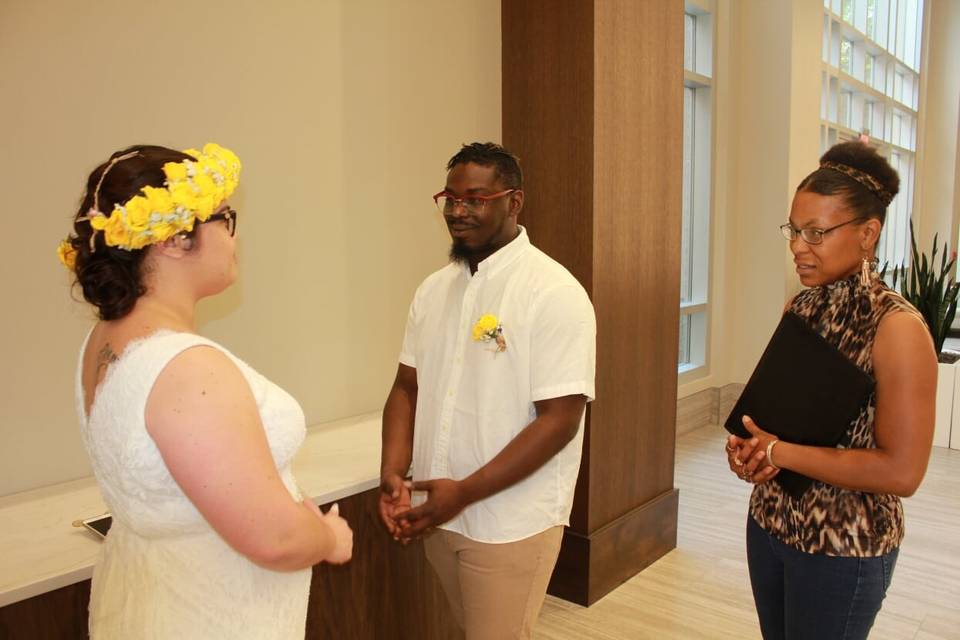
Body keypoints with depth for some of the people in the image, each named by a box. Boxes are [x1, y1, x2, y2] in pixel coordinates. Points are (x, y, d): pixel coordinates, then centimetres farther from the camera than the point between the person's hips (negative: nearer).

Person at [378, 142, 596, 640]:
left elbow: (559, 420, -18)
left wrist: (464, 492, -20)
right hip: (439, 515, 6)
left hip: (511, 524, -6)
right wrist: (393, 473, -8)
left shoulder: (555, 293, -15)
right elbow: (407, 386, 7)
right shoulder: (434, 288, 5)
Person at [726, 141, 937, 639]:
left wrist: (780, 453, -20)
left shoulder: (896, 327, -19)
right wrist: (747, 444, -8)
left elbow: (902, 472, -22)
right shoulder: (801, 307, 1)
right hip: (769, 521, 6)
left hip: (843, 546, -6)